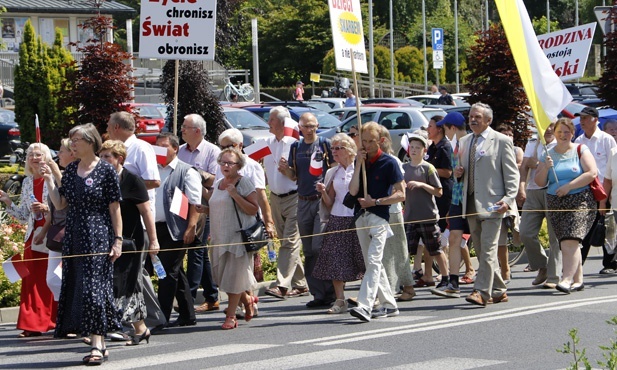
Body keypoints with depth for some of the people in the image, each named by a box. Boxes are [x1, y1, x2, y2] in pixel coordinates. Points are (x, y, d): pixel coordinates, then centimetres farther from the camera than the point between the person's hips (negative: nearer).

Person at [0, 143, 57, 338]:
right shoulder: (27, 182, 14)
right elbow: (24, 215, 16)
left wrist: (46, 208, -21)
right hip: (34, 235, 5)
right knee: (32, 280, 2)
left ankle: (57, 321, 4)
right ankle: (33, 324, 4)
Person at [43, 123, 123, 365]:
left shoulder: (105, 171, -6)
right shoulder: (70, 170, 11)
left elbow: (114, 208, -6)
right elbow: (60, 204, 10)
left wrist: (118, 240, -9)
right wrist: (49, 180, -1)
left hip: (98, 237, -7)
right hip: (74, 238, 7)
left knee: (94, 287, -10)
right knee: (75, 287, 6)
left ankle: (97, 344, -8)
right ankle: (99, 343, 13)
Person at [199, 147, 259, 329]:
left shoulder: (244, 183, -6)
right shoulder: (218, 184, 14)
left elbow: (254, 209, -12)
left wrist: (235, 195, -20)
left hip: (239, 236, -7)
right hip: (220, 237, 7)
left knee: (234, 275, -5)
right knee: (222, 274, 7)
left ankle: (231, 316, 1)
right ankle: (247, 299, 30)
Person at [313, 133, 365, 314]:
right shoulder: (332, 173, 12)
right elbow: (329, 204, 11)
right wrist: (323, 192, -6)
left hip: (357, 219, -4)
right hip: (337, 220, 4)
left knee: (363, 260, -2)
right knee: (334, 260, -4)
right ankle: (340, 301, 0)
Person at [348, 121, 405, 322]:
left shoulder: (388, 163, -5)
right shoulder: (360, 160, 10)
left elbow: (401, 194, -6)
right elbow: (353, 191, 0)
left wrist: (375, 202, -11)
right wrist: (359, 165, -7)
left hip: (379, 217, -7)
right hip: (361, 216, 7)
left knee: (374, 261, -16)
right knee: (372, 263, 11)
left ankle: (364, 306, -26)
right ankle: (389, 305, 19)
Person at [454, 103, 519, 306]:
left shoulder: (502, 141, -3)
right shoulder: (465, 141, 16)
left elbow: (512, 174, -5)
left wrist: (508, 199, -17)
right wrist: (459, 173, 4)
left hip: (492, 203, -7)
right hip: (471, 203, 7)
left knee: (488, 249, -13)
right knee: (481, 250, 10)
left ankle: (482, 291, -16)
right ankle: (498, 291, 19)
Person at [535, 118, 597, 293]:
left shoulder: (581, 150, 1)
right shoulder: (548, 155, 11)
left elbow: (592, 173, -10)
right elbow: (539, 182, 9)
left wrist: (568, 186, -14)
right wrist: (545, 168, -11)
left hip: (579, 201, -4)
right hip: (555, 204, 4)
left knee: (571, 240, -18)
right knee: (566, 244, 4)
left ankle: (567, 280, -23)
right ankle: (578, 279, 13)